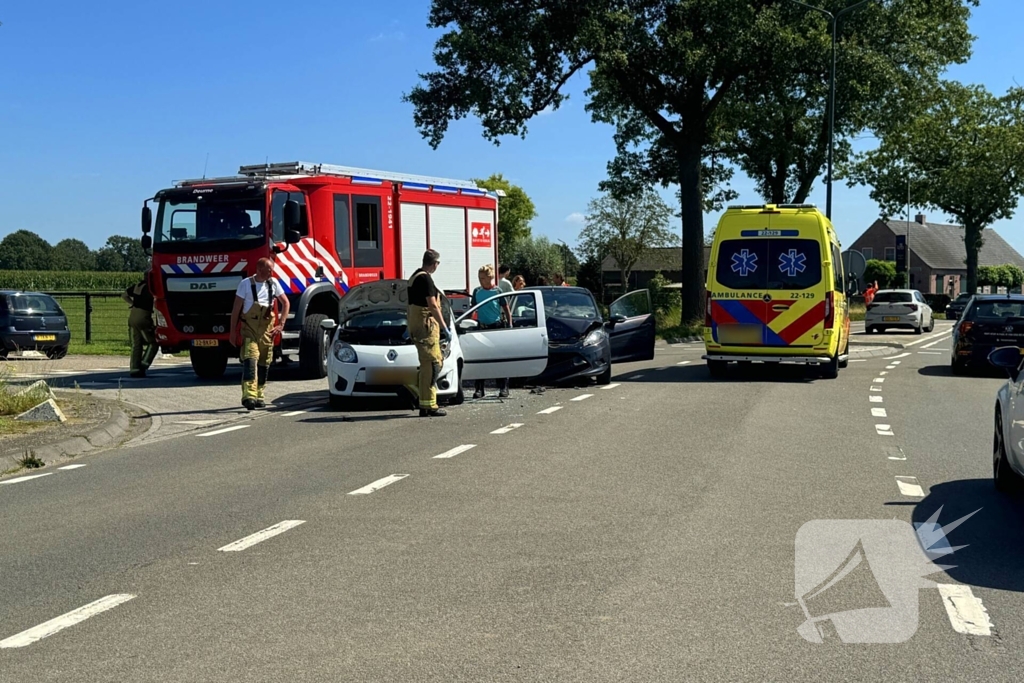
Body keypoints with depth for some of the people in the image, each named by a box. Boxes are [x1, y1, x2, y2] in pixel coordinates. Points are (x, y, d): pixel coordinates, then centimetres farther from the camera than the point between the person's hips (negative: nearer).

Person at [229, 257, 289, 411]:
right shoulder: (246, 284, -4)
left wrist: (281, 324, 3)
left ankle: (260, 396, 20)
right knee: (250, 360, -18)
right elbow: (236, 309, -2)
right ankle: (249, 396, -27)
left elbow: (285, 303, 13)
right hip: (249, 328, -4)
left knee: (264, 363, 8)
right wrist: (233, 332, -4)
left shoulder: (273, 283, 6)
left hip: (267, 329, 4)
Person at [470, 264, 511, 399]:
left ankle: (503, 388, 7)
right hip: (482, 328, 3)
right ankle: (479, 389, 8)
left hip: (497, 327, -3)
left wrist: (510, 326, -3)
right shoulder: (477, 292, 5)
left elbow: (506, 310, 1)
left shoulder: (497, 291, -4)